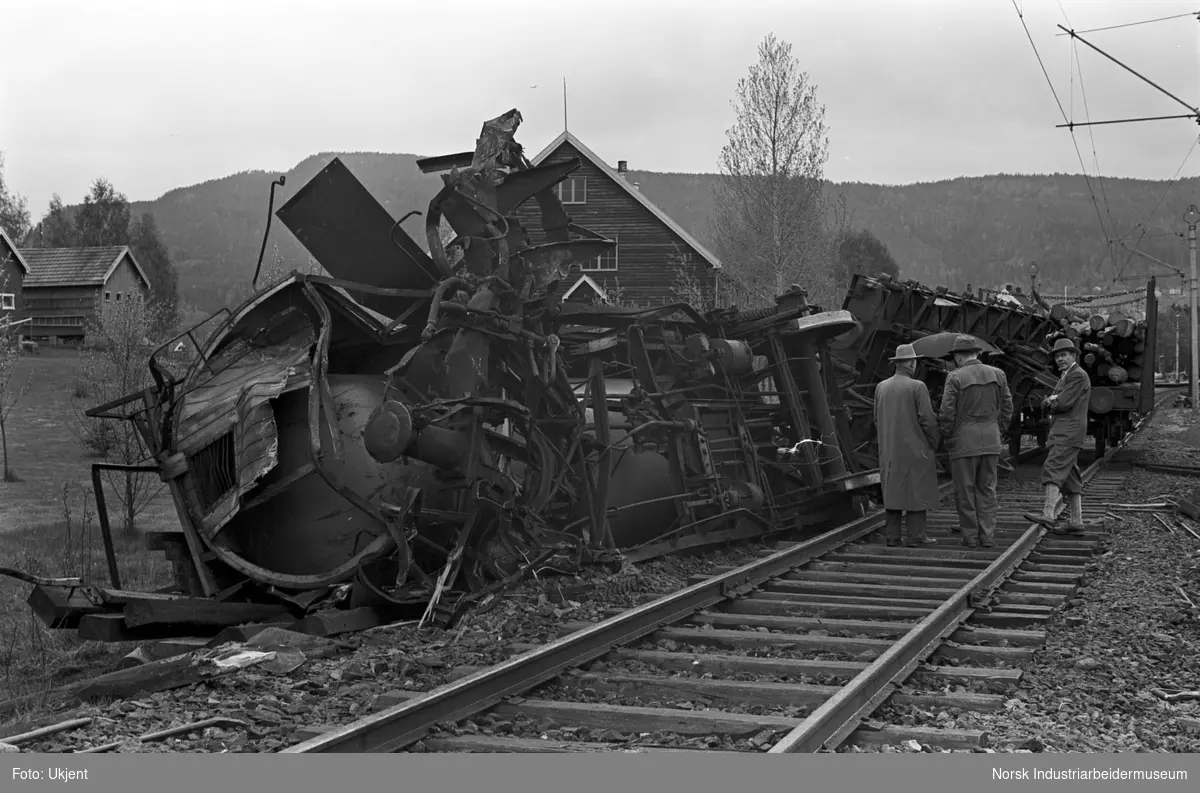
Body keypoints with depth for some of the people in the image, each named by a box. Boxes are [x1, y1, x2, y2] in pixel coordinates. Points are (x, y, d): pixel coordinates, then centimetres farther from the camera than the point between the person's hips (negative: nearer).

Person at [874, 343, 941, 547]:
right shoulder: (917, 387, -11)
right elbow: (927, 420, -12)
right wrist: (933, 443, 2)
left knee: (892, 491, 8)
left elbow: (877, 420, 10)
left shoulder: (881, 387, 5)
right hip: (914, 449, -5)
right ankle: (916, 536, -1)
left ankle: (891, 536, 7)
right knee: (916, 491, 0)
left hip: (889, 451, 5)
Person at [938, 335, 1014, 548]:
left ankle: (970, 536, 8)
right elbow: (1007, 408, 8)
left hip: (963, 442, -4)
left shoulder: (955, 377, -9)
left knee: (965, 491, 5)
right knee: (987, 489, 12)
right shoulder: (997, 374, 4)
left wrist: (946, 437, 2)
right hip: (991, 442, 4)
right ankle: (988, 535, 9)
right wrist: (998, 432, 16)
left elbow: (947, 413, -11)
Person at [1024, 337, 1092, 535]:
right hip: (1062, 432, 10)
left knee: (1053, 469, -21)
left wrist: (1050, 402, 4)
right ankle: (1076, 522, 8)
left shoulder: (1078, 375, -7)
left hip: (1069, 432, -10)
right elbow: (1045, 404, 18)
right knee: (1069, 477, 8)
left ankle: (1048, 515, -32)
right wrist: (1052, 399, -5)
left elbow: (1064, 403, -17)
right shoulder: (1065, 377, 25)